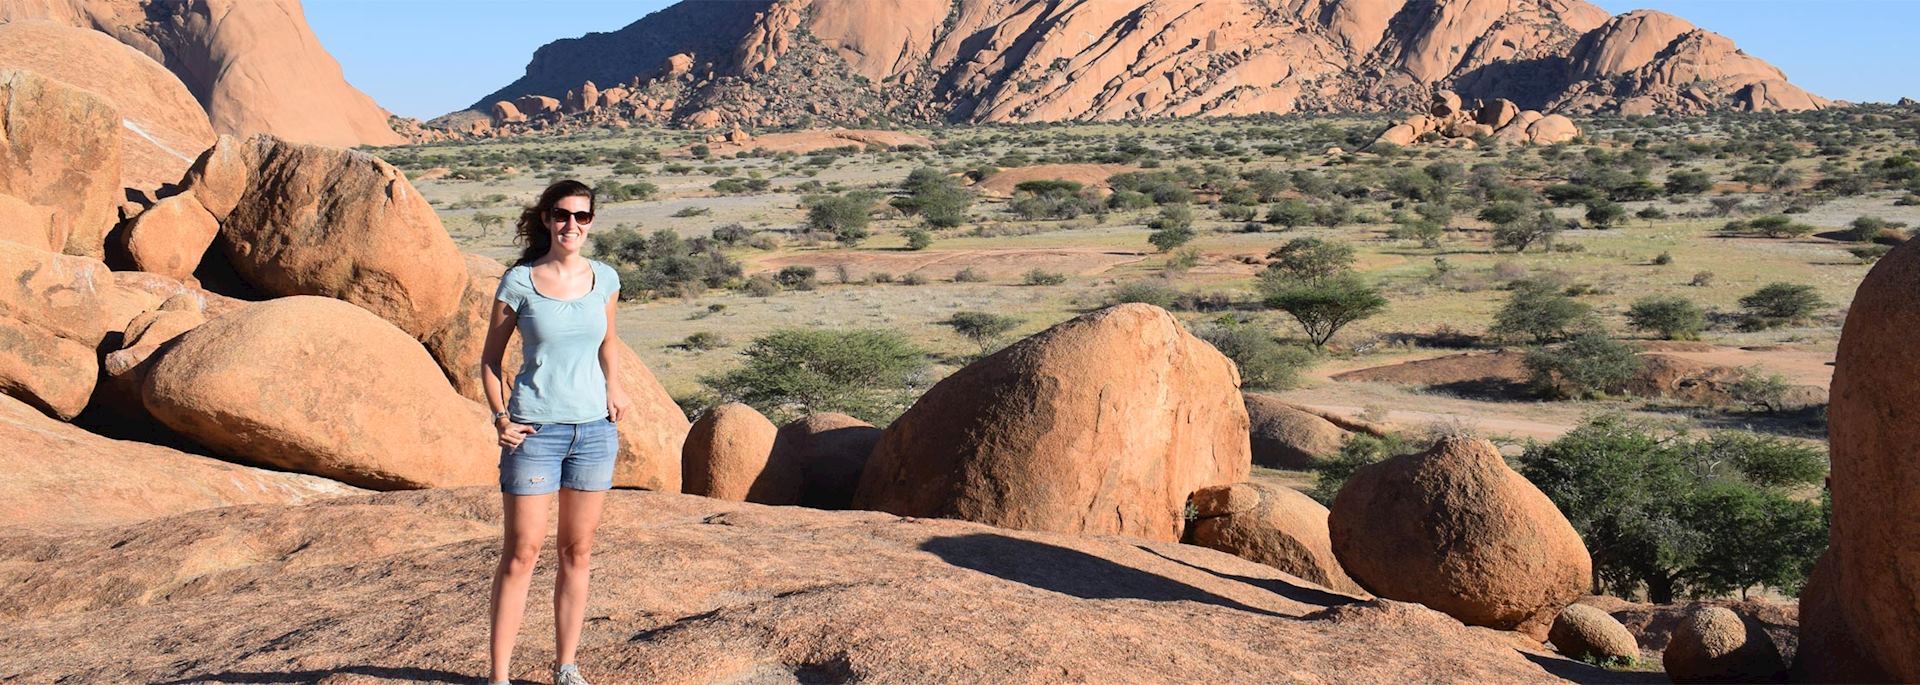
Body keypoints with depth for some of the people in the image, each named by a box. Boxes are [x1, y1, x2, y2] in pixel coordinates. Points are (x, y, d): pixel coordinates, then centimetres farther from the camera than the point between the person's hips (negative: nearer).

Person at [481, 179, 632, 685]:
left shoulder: (604, 279, 5)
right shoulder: (518, 282, -5)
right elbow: (490, 358, 4)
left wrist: (614, 390, 5)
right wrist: (501, 417, -8)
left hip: (594, 429, 3)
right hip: (536, 431, -3)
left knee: (577, 552, 10)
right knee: (521, 553, -1)